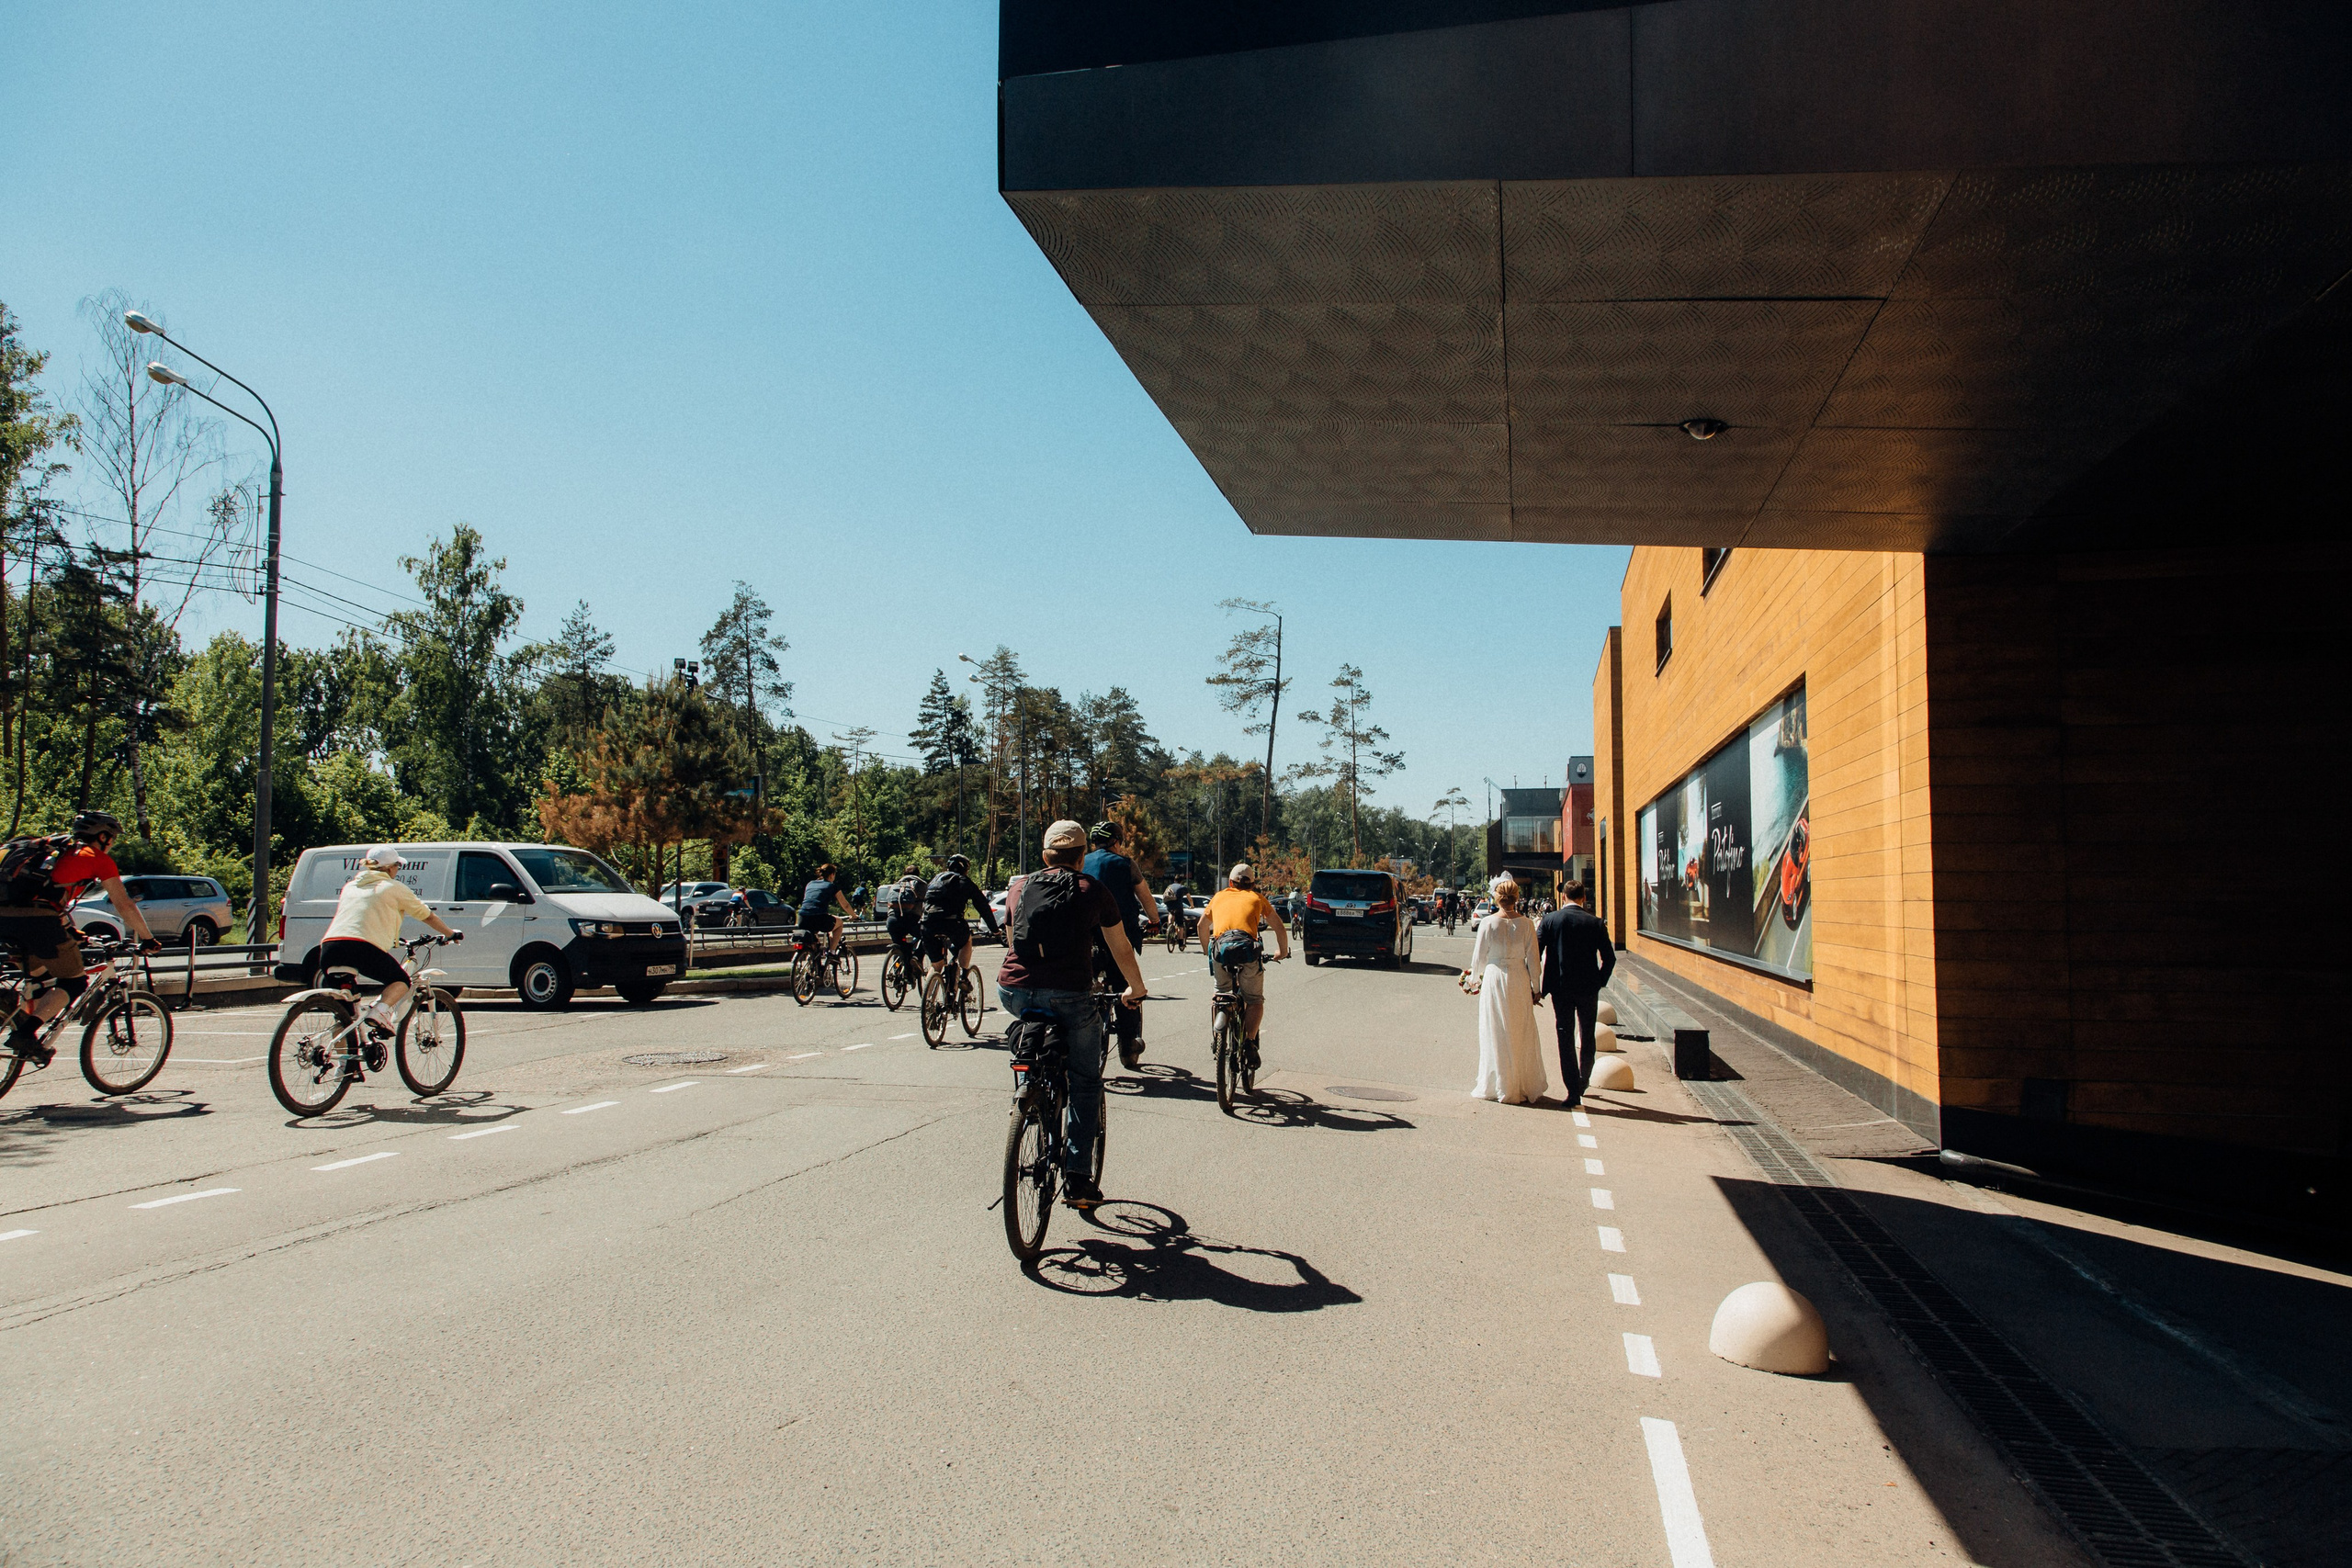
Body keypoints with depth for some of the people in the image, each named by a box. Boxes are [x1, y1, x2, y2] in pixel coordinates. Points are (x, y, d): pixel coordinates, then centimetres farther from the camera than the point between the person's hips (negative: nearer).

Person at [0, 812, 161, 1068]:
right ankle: (26, 1034, -10)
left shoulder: (56, 847, 31)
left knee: (40, 978, 26)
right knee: (73, 982, 5)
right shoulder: (99, 859, 11)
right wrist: (147, 938, 20)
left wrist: (69, 930, 53)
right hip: (39, 919, -7)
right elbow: (124, 905, 11)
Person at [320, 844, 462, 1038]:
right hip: (363, 947, -5)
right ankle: (380, 1011, -12)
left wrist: (391, 936, 59)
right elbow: (428, 916, 20)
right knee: (401, 981, 15)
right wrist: (451, 934, 38)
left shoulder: (350, 886, 28)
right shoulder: (394, 888, 12)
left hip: (329, 947, 5)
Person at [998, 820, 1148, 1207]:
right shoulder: (1092, 891, 11)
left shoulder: (1019, 888, 18)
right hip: (1069, 996, -2)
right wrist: (1136, 990, 38)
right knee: (1085, 1082, 14)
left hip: (1014, 993, 3)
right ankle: (1078, 1180, 11)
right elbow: (1122, 951, 20)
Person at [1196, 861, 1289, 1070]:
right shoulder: (1256, 898, 24)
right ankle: (1249, 1042, -5)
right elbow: (1280, 928, 25)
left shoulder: (1219, 897, 29)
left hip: (1220, 949, 2)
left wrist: (1207, 951, 57)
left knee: (1222, 996, 23)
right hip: (1247, 949, -2)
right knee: (1255, 1000, 11)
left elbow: (1202, 925, 43)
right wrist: (1282, 952, 40)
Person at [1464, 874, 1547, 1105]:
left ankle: (1500, 1086, 13)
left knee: (1497, 1035, 7)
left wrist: (1474, 979, 16)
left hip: (1494, 979, -2)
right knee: (1523, 1034, 12)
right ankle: (1526, 1087, 19)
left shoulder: (1488, 923, -9)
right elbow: (1532, 959, -1)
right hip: (1520, 980, 2)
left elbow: (1479, 956, -3)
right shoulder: (1526, 923, -5)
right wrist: (1535, 988, 9)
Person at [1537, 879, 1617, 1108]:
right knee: (1588, 1037, 19)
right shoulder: (1595, 924, -3)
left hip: (1561, 988, -1)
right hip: (1588, 989, 1)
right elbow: (1609, 958, -2)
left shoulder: (1550, 920, -4)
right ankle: (1583, 1082, 34)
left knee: (1566, 1040, 3)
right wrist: (1600, 982, 11)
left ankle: (1573, 1092, 0)